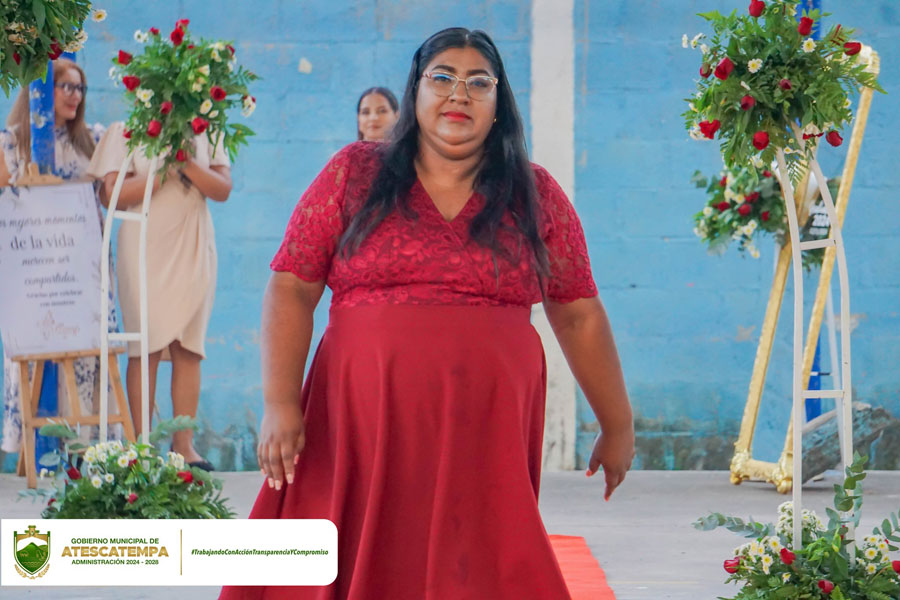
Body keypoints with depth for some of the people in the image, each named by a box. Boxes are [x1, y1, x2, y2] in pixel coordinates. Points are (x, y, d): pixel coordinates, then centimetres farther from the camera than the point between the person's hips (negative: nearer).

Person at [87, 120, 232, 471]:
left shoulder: (204, 133, 11)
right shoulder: (123, 133, 3)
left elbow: (223, 189, 2)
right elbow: (112, 195, -7)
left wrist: (186, 162, -12)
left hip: (192, 251, 3)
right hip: (144, 253, -3)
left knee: (188, 348, -1)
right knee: (146, 348, -6)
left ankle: (184, 443, 2)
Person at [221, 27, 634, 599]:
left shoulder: (536, 196, 9)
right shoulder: (354, 175, 7)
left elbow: (579, 316, 13)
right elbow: (291, 290, 2)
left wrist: (618, 426, 15)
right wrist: (280, 403, -9)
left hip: (487, 436, 0)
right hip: (362, 427, 0)